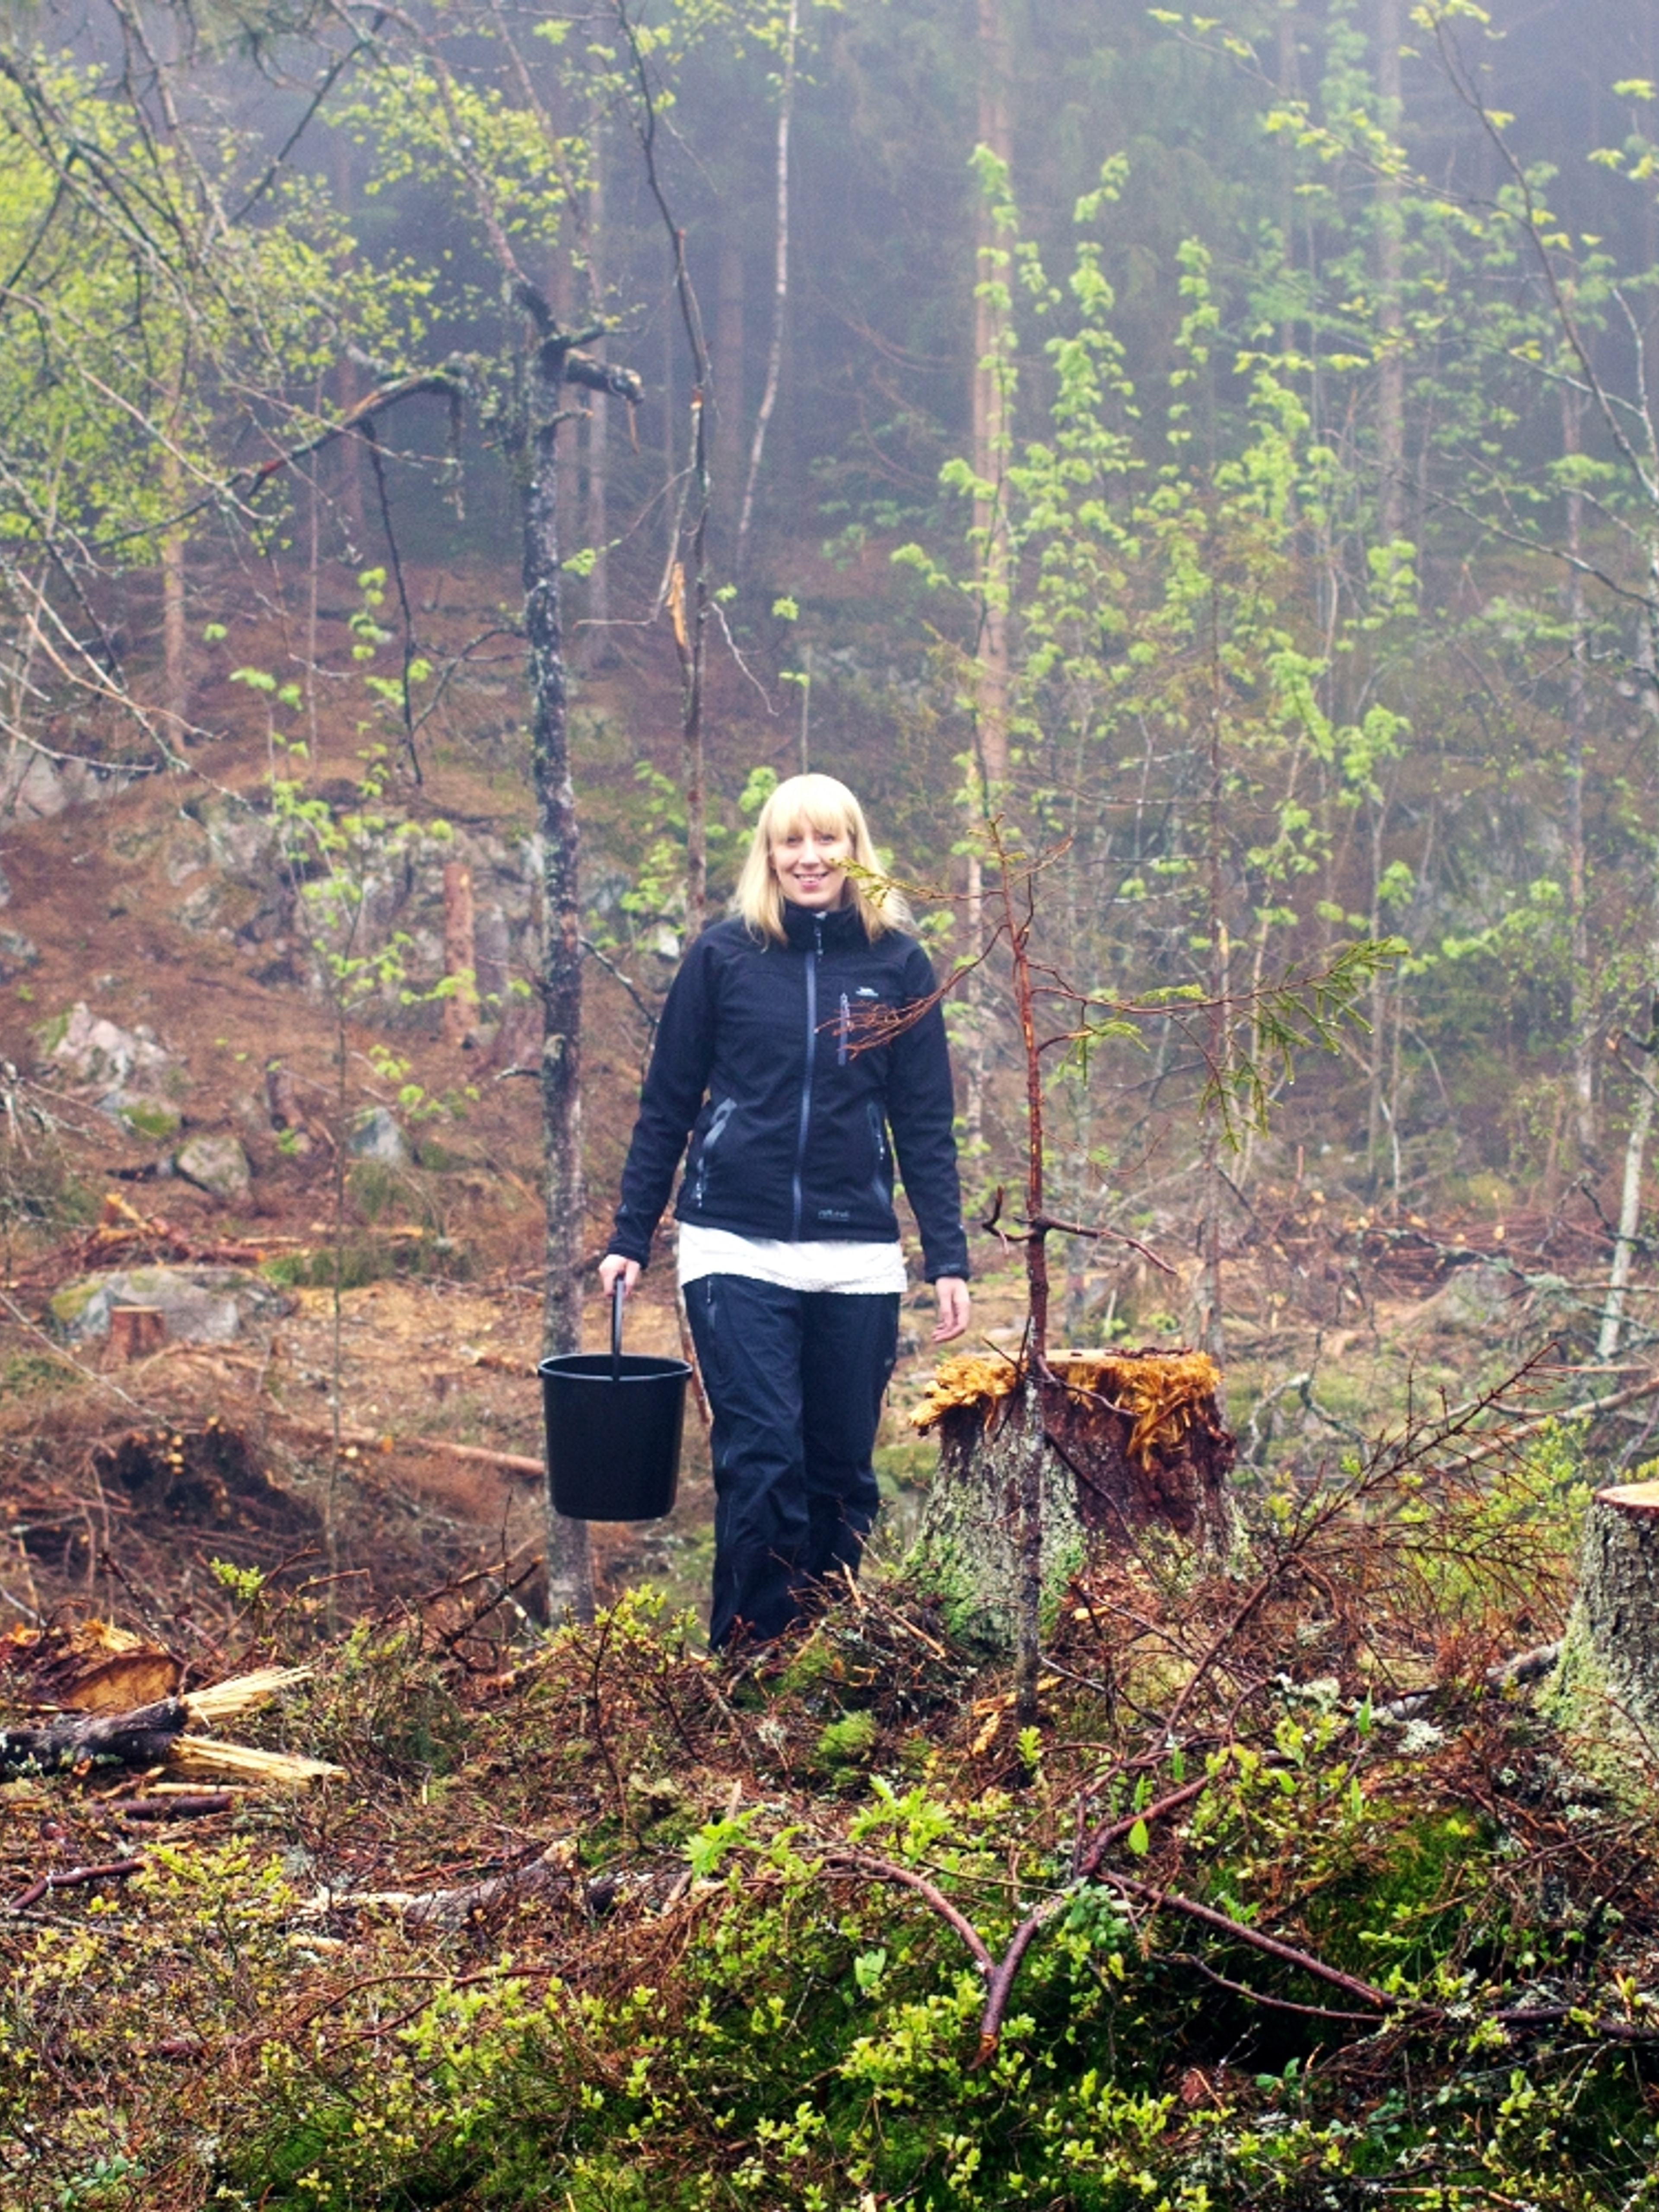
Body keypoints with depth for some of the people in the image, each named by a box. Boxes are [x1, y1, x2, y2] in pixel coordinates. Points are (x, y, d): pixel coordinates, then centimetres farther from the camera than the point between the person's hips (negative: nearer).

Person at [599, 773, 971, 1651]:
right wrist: (630, 1238, 3)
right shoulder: (723, 955, 2)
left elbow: (927, 1124, 6)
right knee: (761, 1462, -8)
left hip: (856, 1260, 2)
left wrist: (948, 1259, 1)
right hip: (737, 1253, -1)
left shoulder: (897, 963, 4)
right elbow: (666, 1106, 6)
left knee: (842, 1470, 7)